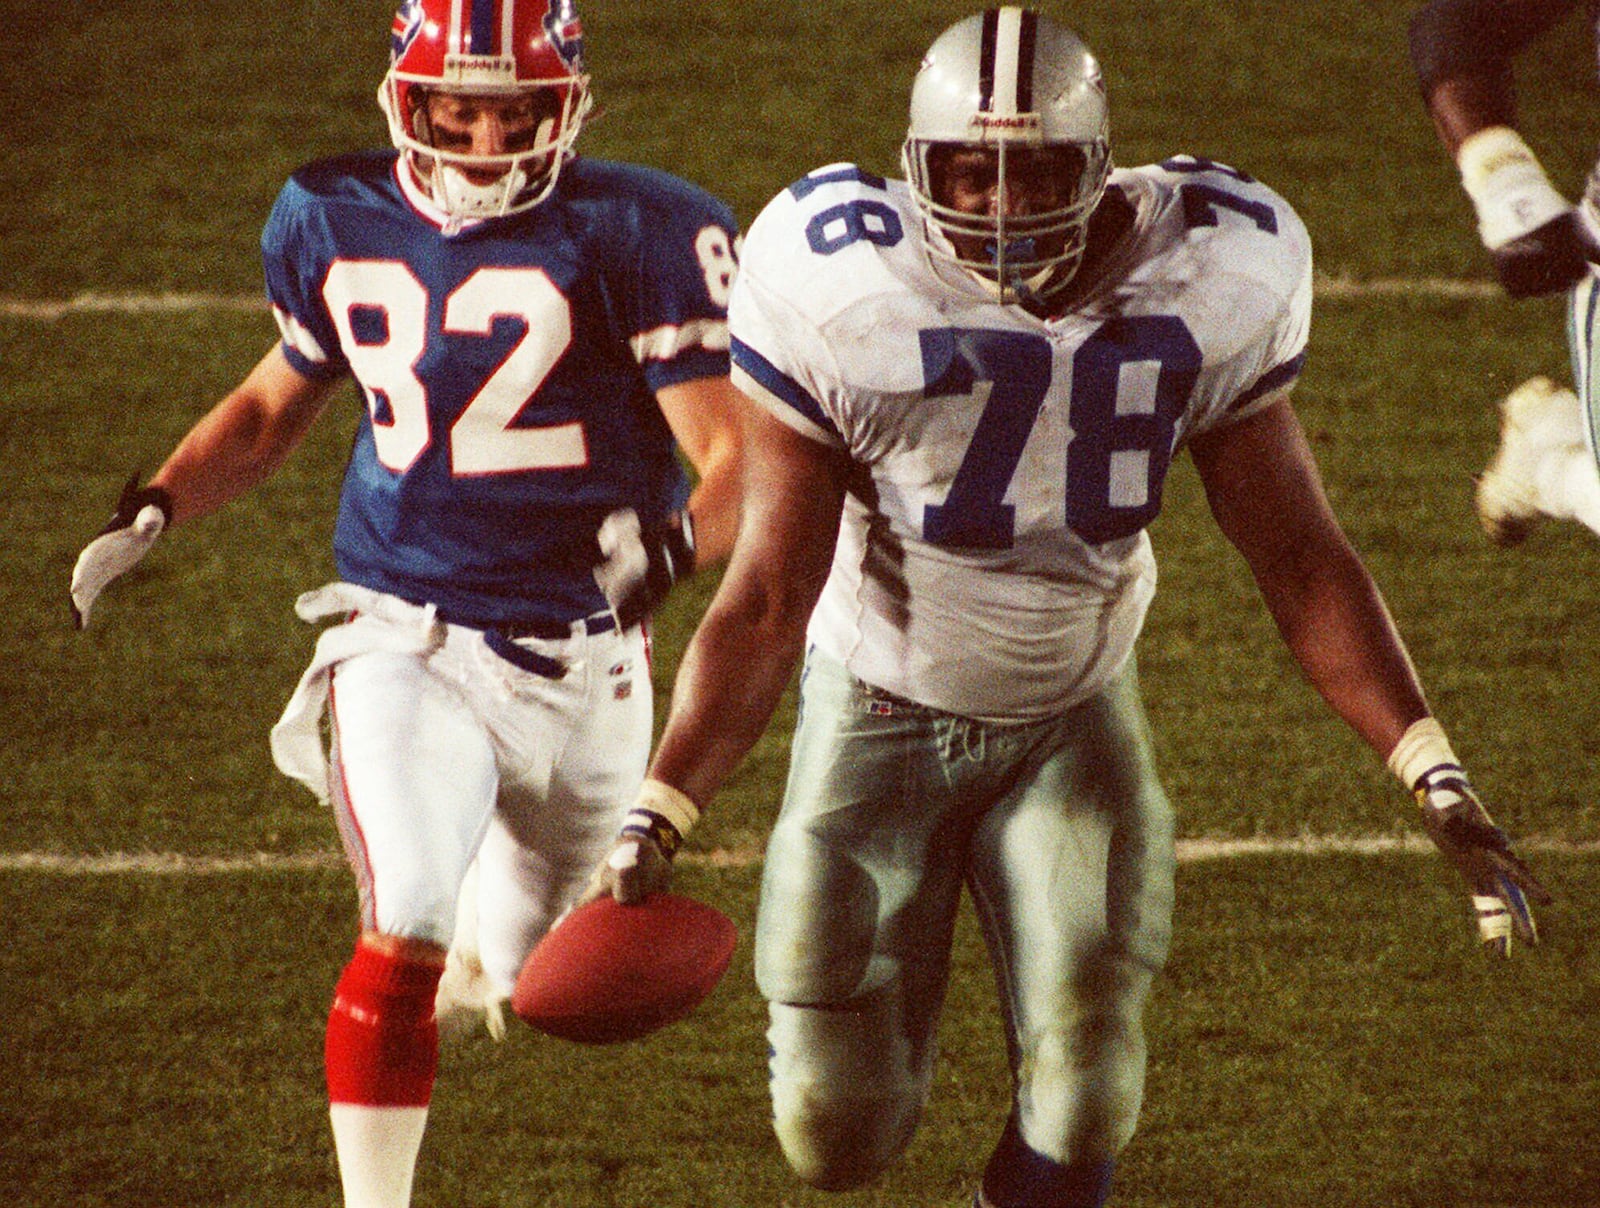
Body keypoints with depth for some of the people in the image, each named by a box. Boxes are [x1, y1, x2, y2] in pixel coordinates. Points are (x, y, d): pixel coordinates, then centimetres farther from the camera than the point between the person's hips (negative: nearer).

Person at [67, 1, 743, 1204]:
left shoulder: (635, 237, -11)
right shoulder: (341, 225, 2)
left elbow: (737, 462, -13)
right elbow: (275, 405, 20)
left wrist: (669, 545, -34)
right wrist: (151, 514, 5)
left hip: (584, 669, 0)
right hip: (410, 643, 0)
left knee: (517, 969, 19)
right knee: (405, 930, -22)